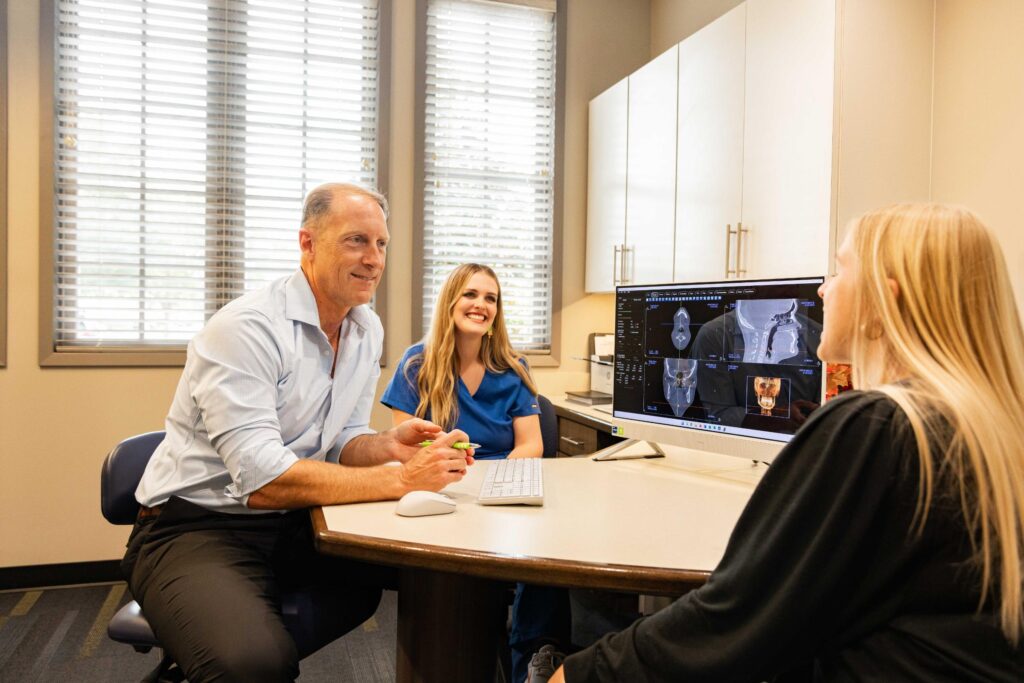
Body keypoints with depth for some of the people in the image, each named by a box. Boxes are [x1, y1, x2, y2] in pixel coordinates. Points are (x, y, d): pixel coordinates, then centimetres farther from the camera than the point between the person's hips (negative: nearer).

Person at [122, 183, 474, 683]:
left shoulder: (368, 331, 4)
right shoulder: (248, 328, -20)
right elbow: (263, 481, -27)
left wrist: (388, 446, -12)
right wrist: (401, 479, -28)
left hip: (292, 526, 9)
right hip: (197, 529, -8)